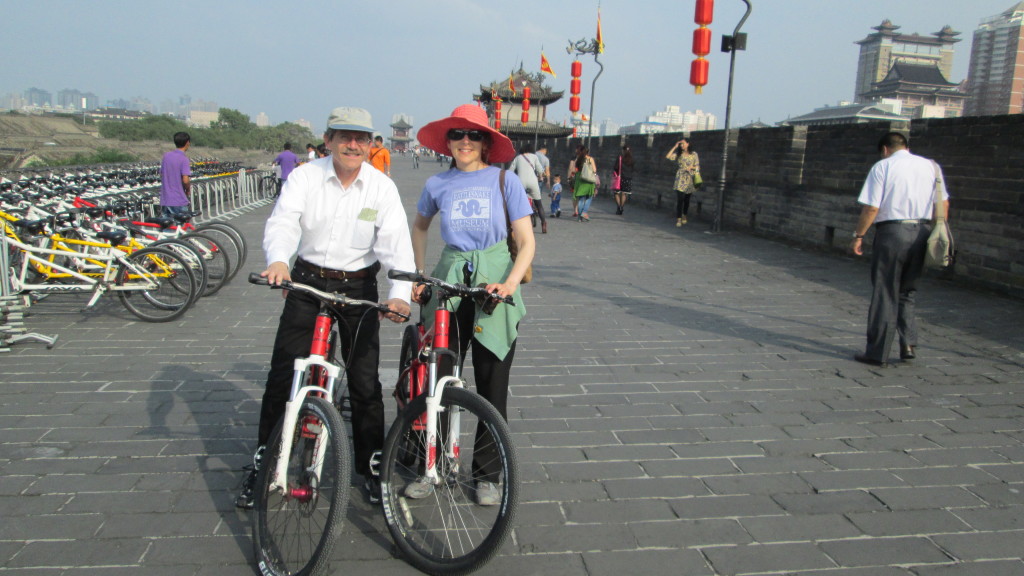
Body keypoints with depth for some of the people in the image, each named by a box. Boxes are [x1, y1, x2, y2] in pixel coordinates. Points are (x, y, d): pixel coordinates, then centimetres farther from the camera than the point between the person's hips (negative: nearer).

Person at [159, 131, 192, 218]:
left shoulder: (166, 156, 7)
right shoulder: (184, 159, -13)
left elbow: (161, 175, 14)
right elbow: (185, 180, -20)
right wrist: (188, 189, -2)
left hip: (164, 201, 6)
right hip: (179, 201, -6)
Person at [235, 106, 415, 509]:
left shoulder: (382, 187, -7)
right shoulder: (305, 177, -6)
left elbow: (396, 242, -17)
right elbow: (282, 222, -19)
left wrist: (400, 293, -35)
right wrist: (278, 260, -42)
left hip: (358, 288, 0)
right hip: (306, 282, 1)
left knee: (365, 382, 3)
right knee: (282, 376, 4)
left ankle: (371, 468, 21)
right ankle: (263, 466, 22)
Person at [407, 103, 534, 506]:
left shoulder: (505, 180, -2)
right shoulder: (438, 184, 4)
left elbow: (527, 242, -3)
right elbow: (419, 226, 21)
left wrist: (510, 282, -18)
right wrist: (418, 276, 10)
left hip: (492, 287, -1)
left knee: (492, 389, 5)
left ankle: (487, 475, 21)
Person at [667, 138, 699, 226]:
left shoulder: (694, 154, 5)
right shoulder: (678, 154, 7)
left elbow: (697, 166, 7)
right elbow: (668, 156, -8)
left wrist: (691, 167, -13)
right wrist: (675, 147, -4)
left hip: (690, 179, 1)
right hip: (680, 179, -1)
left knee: (687, 199, 10)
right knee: (679, 199, -11)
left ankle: (684, 216, 28)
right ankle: (678, 219, -11)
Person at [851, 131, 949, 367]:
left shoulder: (882, 167, -2)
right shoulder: (931, 166, 11)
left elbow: (871, 207, -9)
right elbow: (943, 203, 9)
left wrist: (858, 236, -1)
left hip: (891, 231, -4)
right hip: (922, 231, 4)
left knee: (884, 294, 2)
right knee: (907, 292, 18)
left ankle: (877, 353, 6)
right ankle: (909, 344, 7)